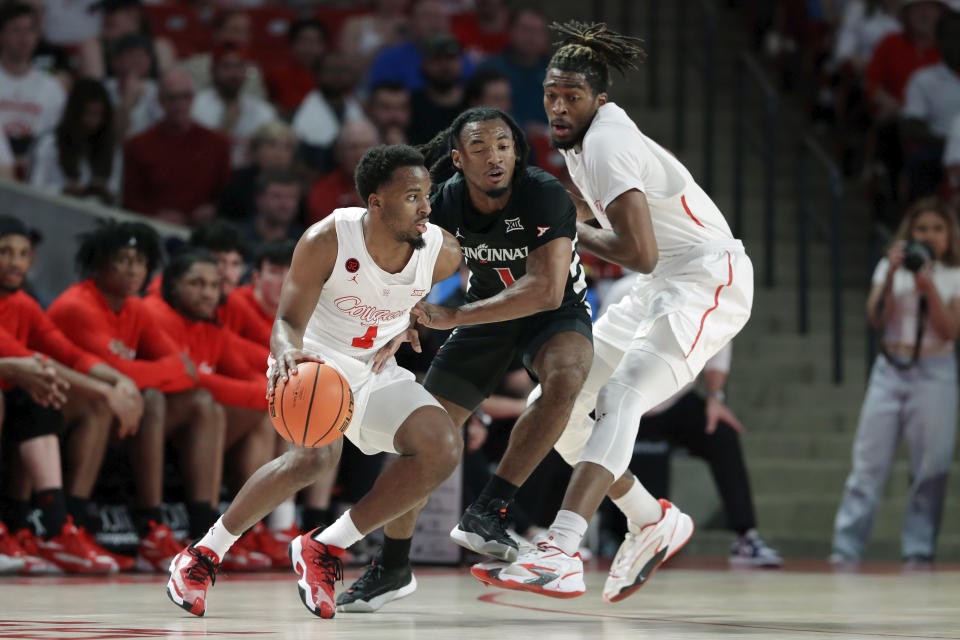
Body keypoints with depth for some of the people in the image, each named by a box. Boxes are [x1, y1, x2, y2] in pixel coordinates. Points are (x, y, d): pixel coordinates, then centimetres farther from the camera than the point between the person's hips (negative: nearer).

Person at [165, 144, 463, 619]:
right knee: (316, 455, -33)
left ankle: (325, 548, -6)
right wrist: (288, 352, -47)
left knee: (442, 449, -17)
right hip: (314, 361, -5)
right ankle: (204, 553, -15)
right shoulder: (326, 241, -26)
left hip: (375, 370, 5)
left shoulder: (442, 253, -15)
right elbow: (288, 322, -25)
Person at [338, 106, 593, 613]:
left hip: (557, 311, -4)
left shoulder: (544, 196, -31)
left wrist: (449, 318, -42)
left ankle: (486, 513, -31)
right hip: (490, 310, 4)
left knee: (565, 378, -37)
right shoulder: (445, 202, -18)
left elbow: (546, 290, -40)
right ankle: (392, 566, 18)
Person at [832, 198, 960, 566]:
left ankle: (918, 550, 2)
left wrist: (927, 286, -14)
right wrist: (892, 275, -11)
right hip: (890, 370, 1)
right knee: (868, 462, -4)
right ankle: (846, 548, -5)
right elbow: (876, 319, -1)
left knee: (930, 466, -4)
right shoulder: (890, 268, 9)